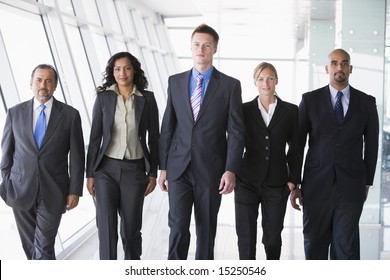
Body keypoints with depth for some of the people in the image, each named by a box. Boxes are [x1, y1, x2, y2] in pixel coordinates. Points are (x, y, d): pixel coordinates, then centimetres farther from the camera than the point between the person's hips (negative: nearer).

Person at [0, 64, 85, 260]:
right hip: (21, 189, 3)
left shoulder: (70, 115, -2)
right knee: (30, 245, 13)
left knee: (44, 248, -6)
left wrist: (75, 191, -4)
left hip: (52, 192, -2)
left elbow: (77, 156, -1)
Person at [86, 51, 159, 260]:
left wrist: (153, 174, 2)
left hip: (135, 170, 0)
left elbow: (153, 138, 4)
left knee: (131, 227, 9)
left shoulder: (147, 98, 0)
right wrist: (90, 174, 0)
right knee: (107, 228, -5)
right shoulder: (103, 97, 0)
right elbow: (95, 138, 2)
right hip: (107, 169, 0)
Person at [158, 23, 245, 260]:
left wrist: (231, 170, -13)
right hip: (179, 167, 2)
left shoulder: (230, 85, -1)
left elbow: (236, 131, -4)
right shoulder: (175, 81, 8)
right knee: (178, 226, -5)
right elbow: (167, 127, 9)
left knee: (206, 228, 8)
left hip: (210, 169, -1)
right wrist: (163, 167, 6)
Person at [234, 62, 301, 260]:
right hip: (247, 182, 0)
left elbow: (295, 149, 6)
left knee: (273, 235, 9)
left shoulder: (290, 111, 4)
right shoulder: (244, 110, 3)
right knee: (246, 235, -1)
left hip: (277, 184, 0)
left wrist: (293, 180, 1)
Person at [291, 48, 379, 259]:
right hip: (316, 184, 0)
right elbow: (297, 142, 4)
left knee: (346, 245, -2)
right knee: (314, 242, 7)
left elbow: (371, 144, 11)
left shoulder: (366, 102, 5)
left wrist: (367, 182, 12)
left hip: (351, 186, 0)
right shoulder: (310, 100, 3)